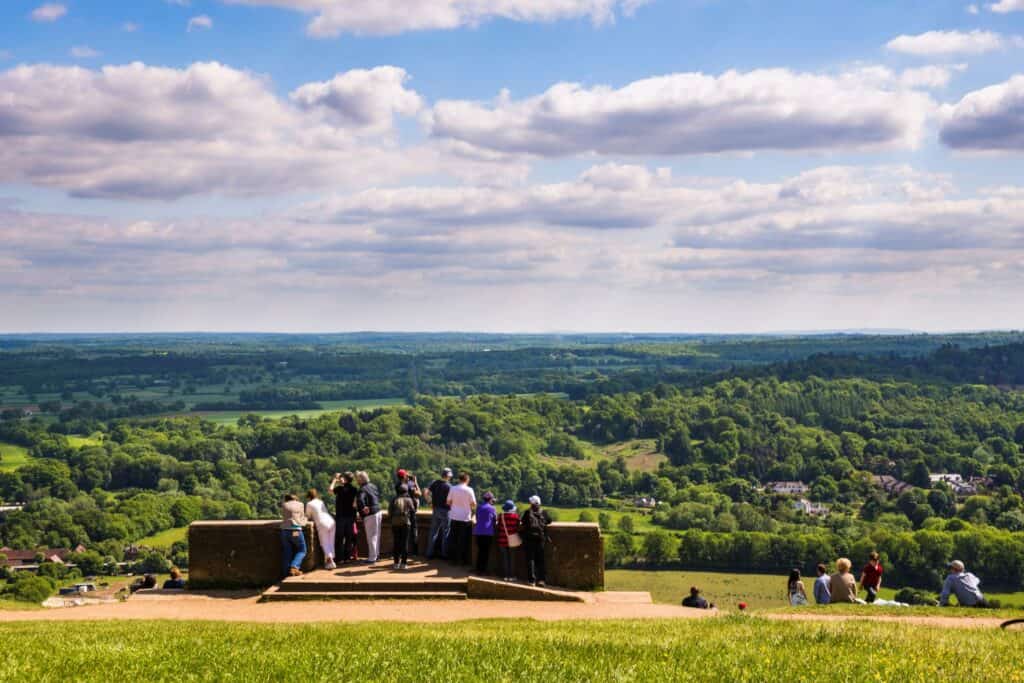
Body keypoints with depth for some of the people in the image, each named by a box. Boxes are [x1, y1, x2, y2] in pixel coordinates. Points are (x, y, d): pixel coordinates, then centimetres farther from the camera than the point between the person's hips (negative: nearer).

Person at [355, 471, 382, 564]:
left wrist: (363, 508, -20)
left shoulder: (363, 489, -18)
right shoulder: (373, 486, 9)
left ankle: (372, 558, 2)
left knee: (371, 537, -2)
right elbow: (379, 496, 24)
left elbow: (360, 501, -35)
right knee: (376, 535, 19)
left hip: (370, 515, -9)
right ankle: (376, 554, 30)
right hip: (378, 512, 9)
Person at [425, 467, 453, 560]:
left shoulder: (435, 483, 2)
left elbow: (426, 494, -2)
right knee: (445, 533, 5)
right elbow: (449, 501, -17)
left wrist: (430, 503, 7)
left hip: (435, 510, 5)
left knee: (433, 532, 12)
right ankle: (444, 554, 8)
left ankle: (430, 553, 15)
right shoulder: (448, 486, -14)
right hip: (445, 511, -5)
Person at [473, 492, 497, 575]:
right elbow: (496, 519, 3)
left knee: (480, 550, 12)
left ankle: (478, 569, 12)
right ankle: (483, 570, -2)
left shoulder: (479, 507, 11)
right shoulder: (492, 508, -4)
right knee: (486, 551, 0)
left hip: (478, 532, 5)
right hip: (488, 532, -5)